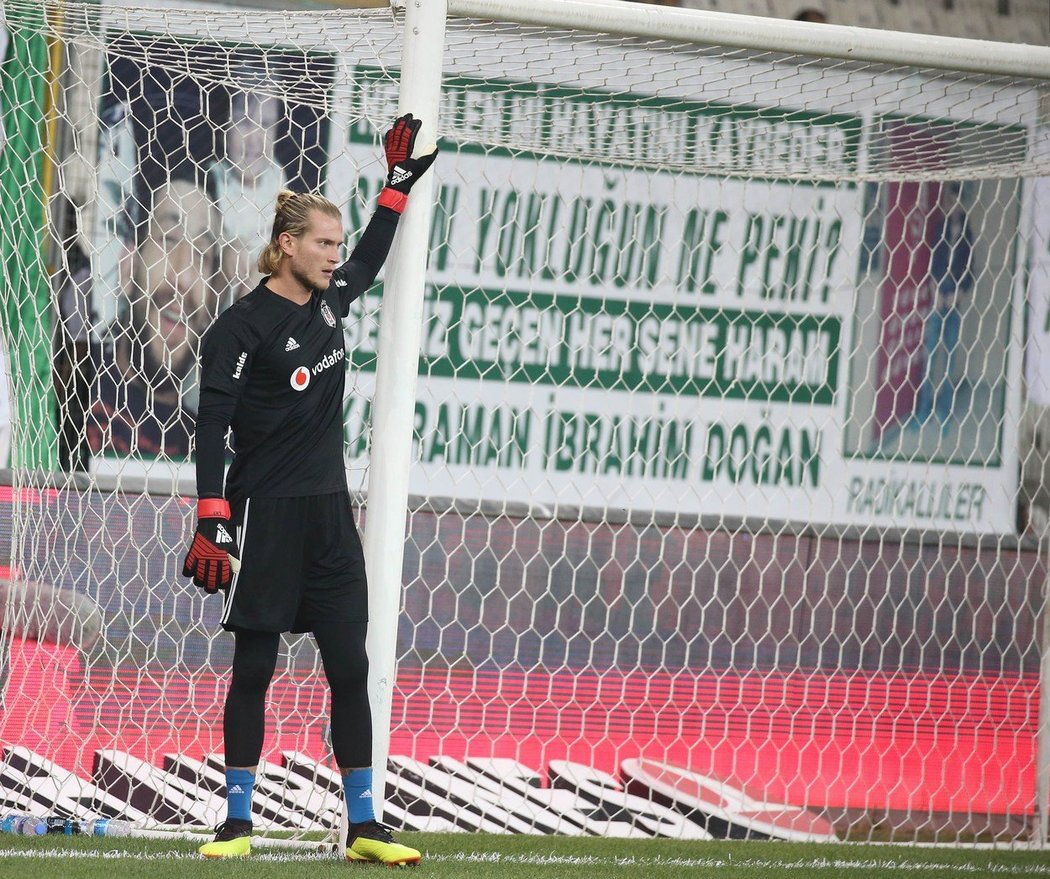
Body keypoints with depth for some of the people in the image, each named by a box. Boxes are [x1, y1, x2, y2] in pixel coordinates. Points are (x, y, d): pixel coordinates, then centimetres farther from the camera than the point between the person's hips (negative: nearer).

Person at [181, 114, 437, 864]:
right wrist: (212, 524, -21)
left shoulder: (329, 301, 9)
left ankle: (363, 827, 4)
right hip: (265, 519, -6)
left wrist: (401, 182, 29)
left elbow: (370, 259, 32)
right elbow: (212, 429, -14)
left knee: (351, 667, 2)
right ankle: (238, 822, 7)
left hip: (330, 517, 6)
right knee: (254, 668, -1)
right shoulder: (244, 327, -11)